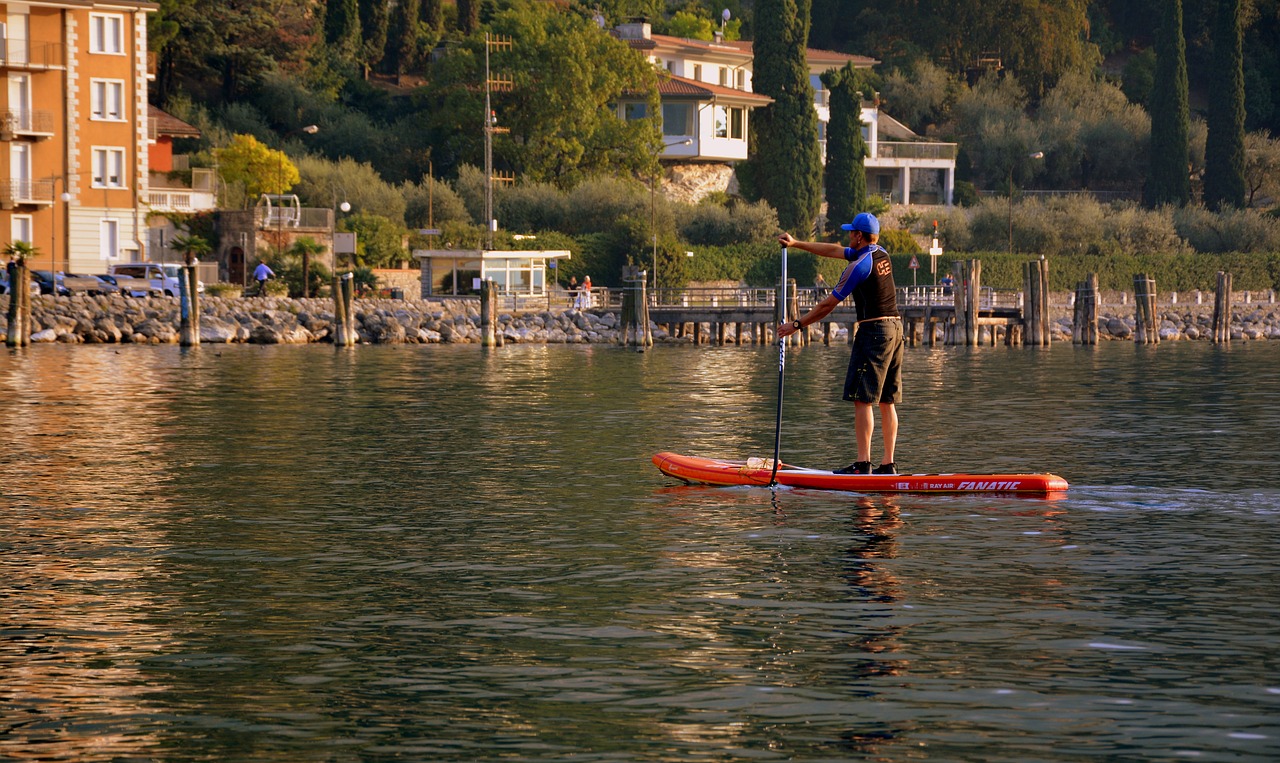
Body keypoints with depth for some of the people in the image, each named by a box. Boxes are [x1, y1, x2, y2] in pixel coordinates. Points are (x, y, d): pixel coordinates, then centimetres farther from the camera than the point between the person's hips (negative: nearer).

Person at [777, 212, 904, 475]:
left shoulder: (859, 265, -12)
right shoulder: (882, 254, 13)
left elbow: (828, 304, -9)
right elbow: (834, 250, 23)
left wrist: (797, 325, 0)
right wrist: (796, 244, 27)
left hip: (873, 331, -9)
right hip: (895, 328, 9)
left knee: (863, 398, -9)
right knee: (887, 401, 8)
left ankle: (863, 463, -15)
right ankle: (888, 465, 7)